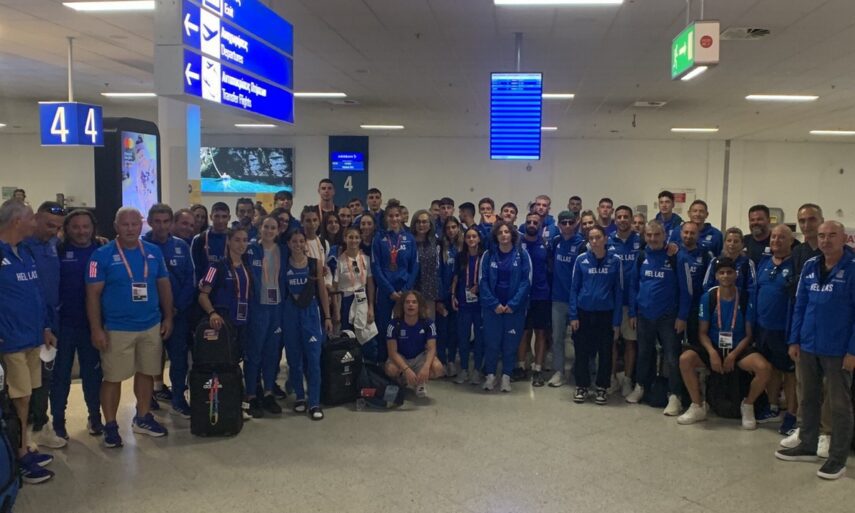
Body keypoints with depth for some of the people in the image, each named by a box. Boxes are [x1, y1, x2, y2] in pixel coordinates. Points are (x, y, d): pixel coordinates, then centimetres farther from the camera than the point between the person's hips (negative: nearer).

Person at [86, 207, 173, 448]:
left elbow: (164, 286, 11)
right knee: (113, 378, 3)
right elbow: (93, 294, -8)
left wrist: (168, 318, 7)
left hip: (151, 326, 4)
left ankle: (143, 418, 29)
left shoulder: (154, 252, 3)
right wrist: (97, 329, -12)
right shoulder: (103, 254, -8)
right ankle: (110, 425, 17)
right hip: (117, 329, -4)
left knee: (146, 373, 14)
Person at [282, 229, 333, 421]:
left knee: (313, 358, -5)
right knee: (294, 358, 7)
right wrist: (279, 316, -2)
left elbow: (322, 290, 5)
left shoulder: (315, 263, 2)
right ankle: (300, 397, 22)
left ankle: (314, 403, 0)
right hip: (291, 313, 1)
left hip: (311, 312, -1)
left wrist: (327, 316, 2)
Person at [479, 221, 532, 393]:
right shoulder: (488, 255, 1)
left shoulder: (522, 255, -2)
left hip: (515, 307, 0)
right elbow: (483, 281, -2)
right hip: (492, 306, 1)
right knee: (491, 341, 2)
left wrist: (513, 304, -13)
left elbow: (526, 281, -5)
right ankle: (490, 376, 15)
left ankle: (506, 377, 16)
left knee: (510, 342, 5)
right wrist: (494, 304, -12)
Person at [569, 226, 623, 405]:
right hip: (583, 313, 0)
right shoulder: (581, 260, -2)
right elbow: (574, 288, 1)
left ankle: (602, 387, 23)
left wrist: (617, 321, -3)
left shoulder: (615, 261, -3)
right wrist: (573, 316, -6)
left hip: (606, 314, 0)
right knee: (582, 351, 6)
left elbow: (619, 291, 0)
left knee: (605, 352, 8)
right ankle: (582, 386, 21)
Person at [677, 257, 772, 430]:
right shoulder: (708, 297, -4)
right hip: (713, 346, 1)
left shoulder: (745, 299, -5)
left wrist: (733, 355, -16)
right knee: (685, 359, -27)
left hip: (738, 348, 0)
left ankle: (747, 405, 1)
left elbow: (748, 334, -2)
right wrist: (712, 353, -20)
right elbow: (702, 332, -1)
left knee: (764, 368, -29)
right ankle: (698, 406, -7)